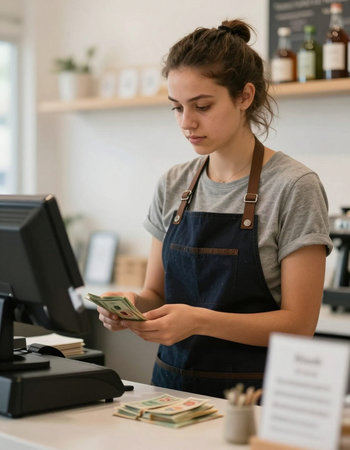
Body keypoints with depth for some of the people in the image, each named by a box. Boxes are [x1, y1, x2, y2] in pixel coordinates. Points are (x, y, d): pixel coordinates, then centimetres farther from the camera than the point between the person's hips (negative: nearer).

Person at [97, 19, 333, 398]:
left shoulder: (294, 186, -7)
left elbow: (299, 323, -9)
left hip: (251, 394, -4)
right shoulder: (172, 186, 9)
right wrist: (133, 304, -8)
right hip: (173, 381, 4)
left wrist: (198, 320, -20)